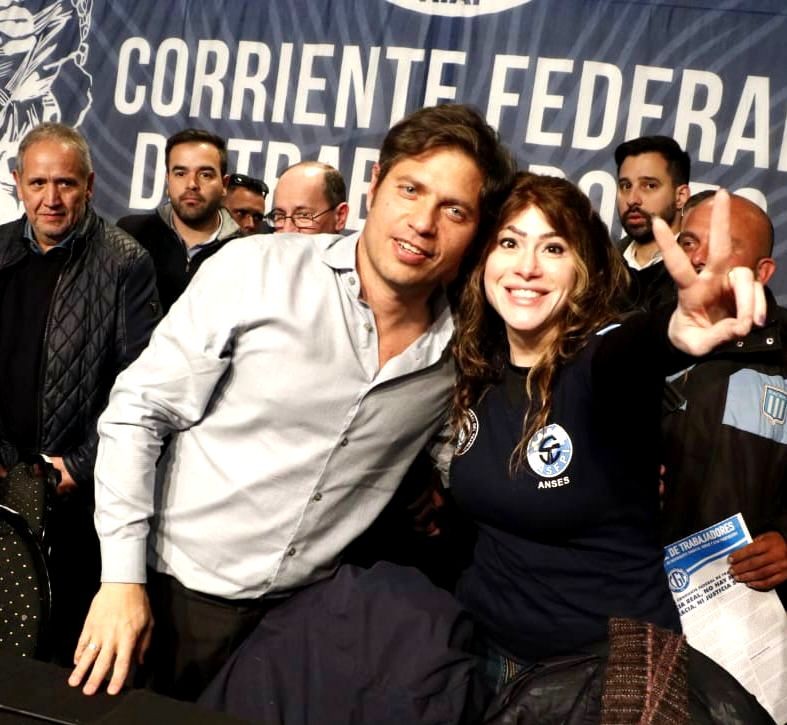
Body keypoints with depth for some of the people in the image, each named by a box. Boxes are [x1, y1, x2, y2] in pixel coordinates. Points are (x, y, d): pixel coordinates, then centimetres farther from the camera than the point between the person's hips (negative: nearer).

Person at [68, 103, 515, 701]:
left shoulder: (461, 349, -5)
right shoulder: (255, 271, -15)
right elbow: (137, 411, -11)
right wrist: (122, 578, -12)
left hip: (307, 613, 3)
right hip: (178, 597, -2)